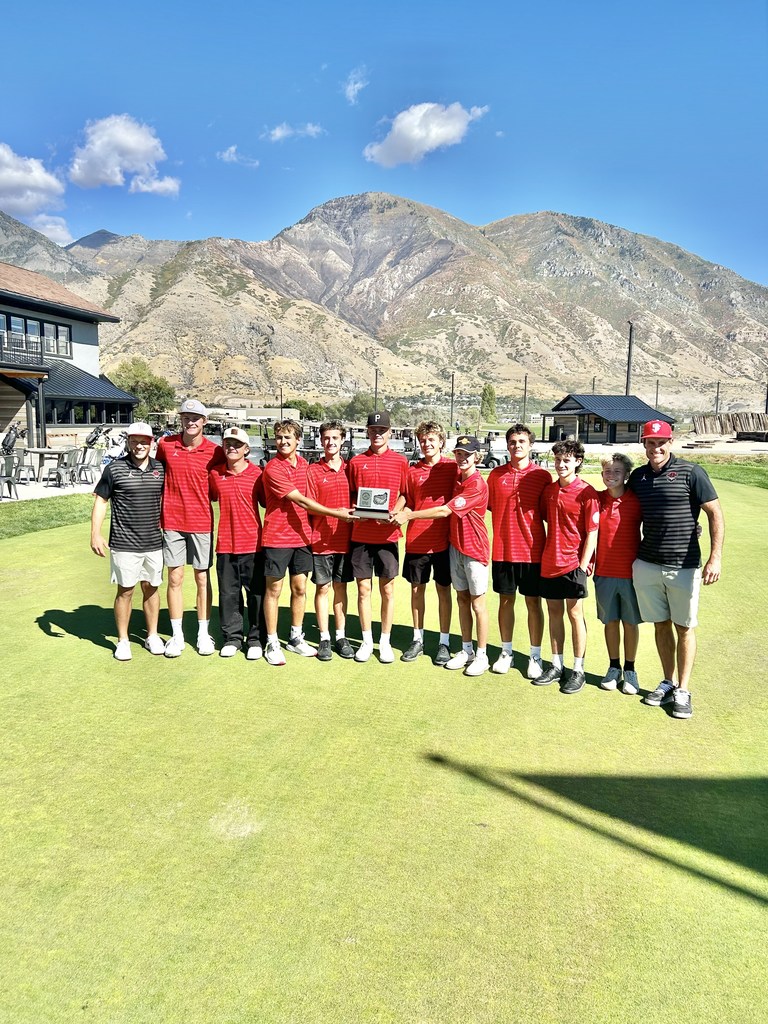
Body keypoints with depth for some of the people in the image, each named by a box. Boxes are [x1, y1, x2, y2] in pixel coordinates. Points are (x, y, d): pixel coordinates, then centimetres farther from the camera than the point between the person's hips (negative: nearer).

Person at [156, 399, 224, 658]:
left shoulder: (215, 452, -5)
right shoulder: (165, 445, 0)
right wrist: (157, 515, 8)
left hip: (201, 523, -1)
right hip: (172, 522, 1)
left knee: (202, 578, 8)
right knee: (175, 579, 5)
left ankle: (203, 633, 20)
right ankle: (177, 635, 16)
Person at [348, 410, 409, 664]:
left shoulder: (400, 461, 4)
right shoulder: (356, 462, 6)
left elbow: (404, 495, 7)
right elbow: (350, 495, 11)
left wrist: (394, 512, -11)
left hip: (387, 535, -1)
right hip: (361, 535, 1)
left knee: (388, 590, 5)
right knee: (363, 589, 6)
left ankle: (385, 642, 18)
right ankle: (367, 641, 19)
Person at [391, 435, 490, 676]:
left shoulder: (477, 485, -19)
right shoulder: (458, 478, 7)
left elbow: (445, 510, -23)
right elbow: (449, 511, 14)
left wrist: (409, 515, -21)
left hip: (474, 548, -7)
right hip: (456, 546, 7)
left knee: (477, 602, 1)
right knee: (462, 598, 13)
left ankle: (481, 655, 12)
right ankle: (466, 650, 24)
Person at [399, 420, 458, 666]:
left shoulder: (453, 467, -2)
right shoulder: (413, 471, 6)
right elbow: (409, 505, 12)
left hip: (443, 540, -3)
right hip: (416, 540, 3)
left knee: (443, 590, 6)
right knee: (417, 589, 10)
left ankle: (444, 643, 17)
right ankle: (418, 640, 24)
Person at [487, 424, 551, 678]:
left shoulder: (542, 476, -3)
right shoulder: (496, 474, 4)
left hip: (532, 550, -2)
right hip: (502, 549, 2)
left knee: (533, 602, 6)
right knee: (506, 600, 11)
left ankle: (535, 656, 18)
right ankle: (506, 652, 24)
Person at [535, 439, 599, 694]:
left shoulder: (586, 492, -10)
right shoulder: (549, 489, 7)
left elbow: (593, 532, -10)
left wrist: (583, 565, -14)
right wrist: (543, 554, 9)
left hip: (573, 563, -5)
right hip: (549, 562, 6)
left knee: (574, 613, 1)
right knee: (554, 612, 12)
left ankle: (578, 671, 12)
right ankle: (556, 666, 23)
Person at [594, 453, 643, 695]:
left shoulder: (637, 500, -6)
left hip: (631, 572, -2)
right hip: (604, 572, 2)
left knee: (630, 622, 8)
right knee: (610, 621, 11)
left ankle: (630, 670, 22)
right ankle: (614, 667, 26)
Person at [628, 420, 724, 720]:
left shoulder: (691, 472, -8)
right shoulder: (637, 476, 6)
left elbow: (715, 513, -8)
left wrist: (716, 557, -16)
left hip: (684, 567, -4)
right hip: (647, 565, 4)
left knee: (685, 627, 6)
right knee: (661, 625, 13)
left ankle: (683, 691, 15)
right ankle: (668, 682, 26)